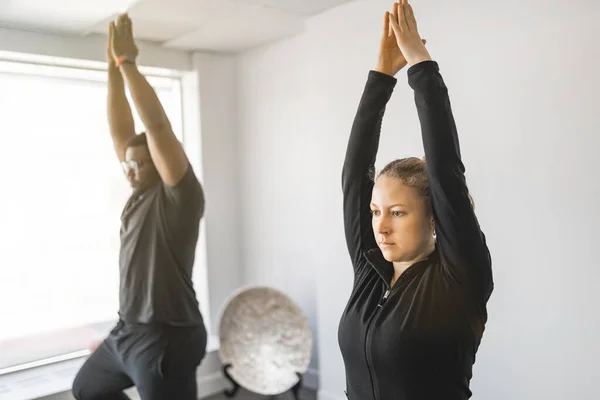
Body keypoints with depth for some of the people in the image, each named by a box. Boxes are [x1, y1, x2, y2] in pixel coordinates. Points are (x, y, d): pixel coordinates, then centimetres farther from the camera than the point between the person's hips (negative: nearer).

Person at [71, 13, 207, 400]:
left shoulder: (180, 196, -15)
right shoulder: (141, 193, 6)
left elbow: (158, 126, -26)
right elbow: (121, 131, 6)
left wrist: (127, 62, -20)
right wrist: (113, 68, -1)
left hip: (167, 338, -9)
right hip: (128, 331, 9)